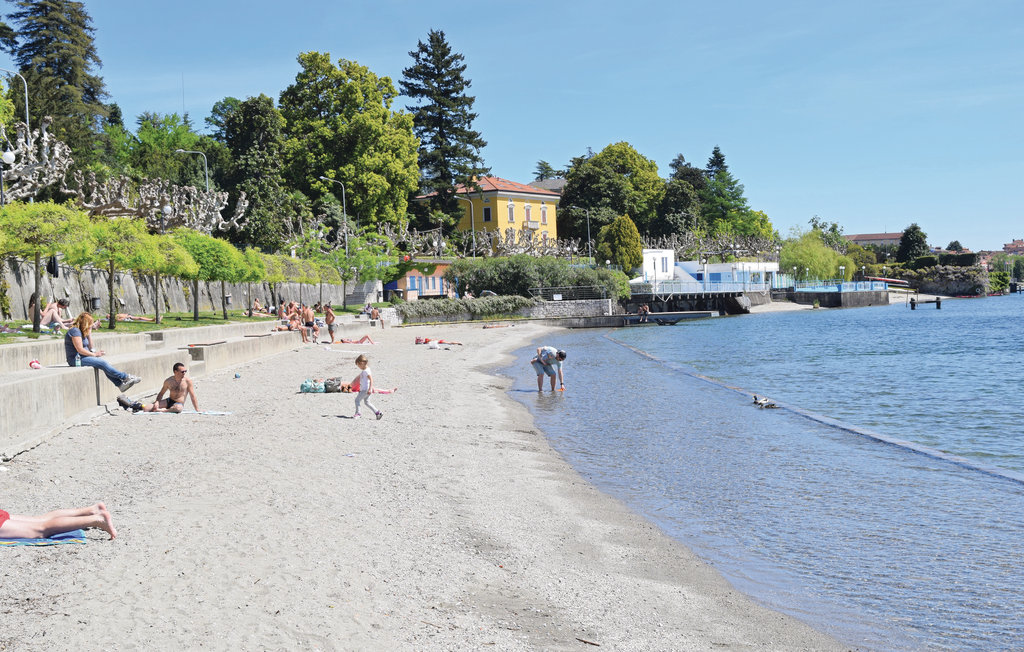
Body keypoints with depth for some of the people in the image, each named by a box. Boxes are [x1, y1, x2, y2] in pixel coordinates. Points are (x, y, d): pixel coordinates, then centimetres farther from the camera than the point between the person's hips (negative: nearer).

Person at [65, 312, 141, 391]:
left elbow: (90, 347, 15)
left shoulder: (81, 331, 16)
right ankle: (126, 377, -15)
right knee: (102, 363, -21)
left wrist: (89, 333, 8)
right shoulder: (75, 331, -14)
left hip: (82, 357, 10)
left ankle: (121, 384, -20)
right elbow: (80, 350, -20)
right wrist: (94, 354, -11)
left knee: (105, 363, -10)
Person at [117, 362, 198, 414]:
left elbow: (193, 396, -7)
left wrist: (197, 409, -11)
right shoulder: (168, 381, -1)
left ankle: (160, 410, -35)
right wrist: (157, 401, -10)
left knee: (178, 408, -40)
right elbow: (161, 393, 10)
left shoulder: (188, 381, -9)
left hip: (179, 404, -3)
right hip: (169, 401, 3)